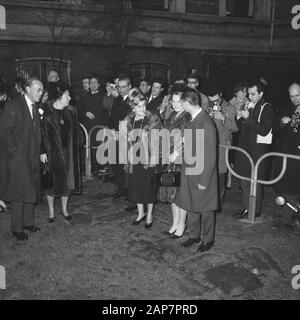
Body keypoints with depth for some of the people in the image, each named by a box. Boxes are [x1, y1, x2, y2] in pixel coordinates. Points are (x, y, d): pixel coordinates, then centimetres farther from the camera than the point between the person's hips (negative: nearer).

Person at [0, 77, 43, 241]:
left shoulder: (36, 107, 10)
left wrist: (38, 152, 7)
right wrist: (15, 152, -15)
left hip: (32, 156, 7)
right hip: (17, 156, -7)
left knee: (30, 190, 14)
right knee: (18, 192, 0)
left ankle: (28, 222, 28)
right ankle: (17, 228, 13)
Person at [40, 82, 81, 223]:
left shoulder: (71, 111, 3)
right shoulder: (46, 112, -11)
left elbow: (75, 132, 8)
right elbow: (41, 133, -10)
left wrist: (75, 150, 3)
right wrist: (43, 152, -14)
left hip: (68, 151, 4)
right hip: (52, 152, -4)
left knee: (67, 180, 11)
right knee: (52, 182, 6)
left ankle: (64, 209, 29)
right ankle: (51, 211, 22)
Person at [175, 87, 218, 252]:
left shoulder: (206, 123, -23)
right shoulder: (192, 120, 3)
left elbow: (210, 156, -21)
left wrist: (204, 181, -18)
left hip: (202, 176, -8)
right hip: (190, 173, 8)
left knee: (205, 210, 11)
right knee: (191, 207, 19)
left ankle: (208, 239, 30)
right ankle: (194, 235, 37)